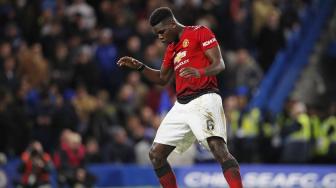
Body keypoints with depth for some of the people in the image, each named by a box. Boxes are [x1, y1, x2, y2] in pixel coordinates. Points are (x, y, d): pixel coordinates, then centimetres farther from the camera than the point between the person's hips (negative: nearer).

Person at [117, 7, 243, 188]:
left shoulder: (200, 32, -1)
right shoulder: (171, 47, 21)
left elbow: (219, 64, -10)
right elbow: (162, 78, 32)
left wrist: (199, 72, -29)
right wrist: (139, 66, 19)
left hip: (204, 98, -8)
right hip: (181, 105, 8)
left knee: (219, 148, -25)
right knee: (155, 154, 6)